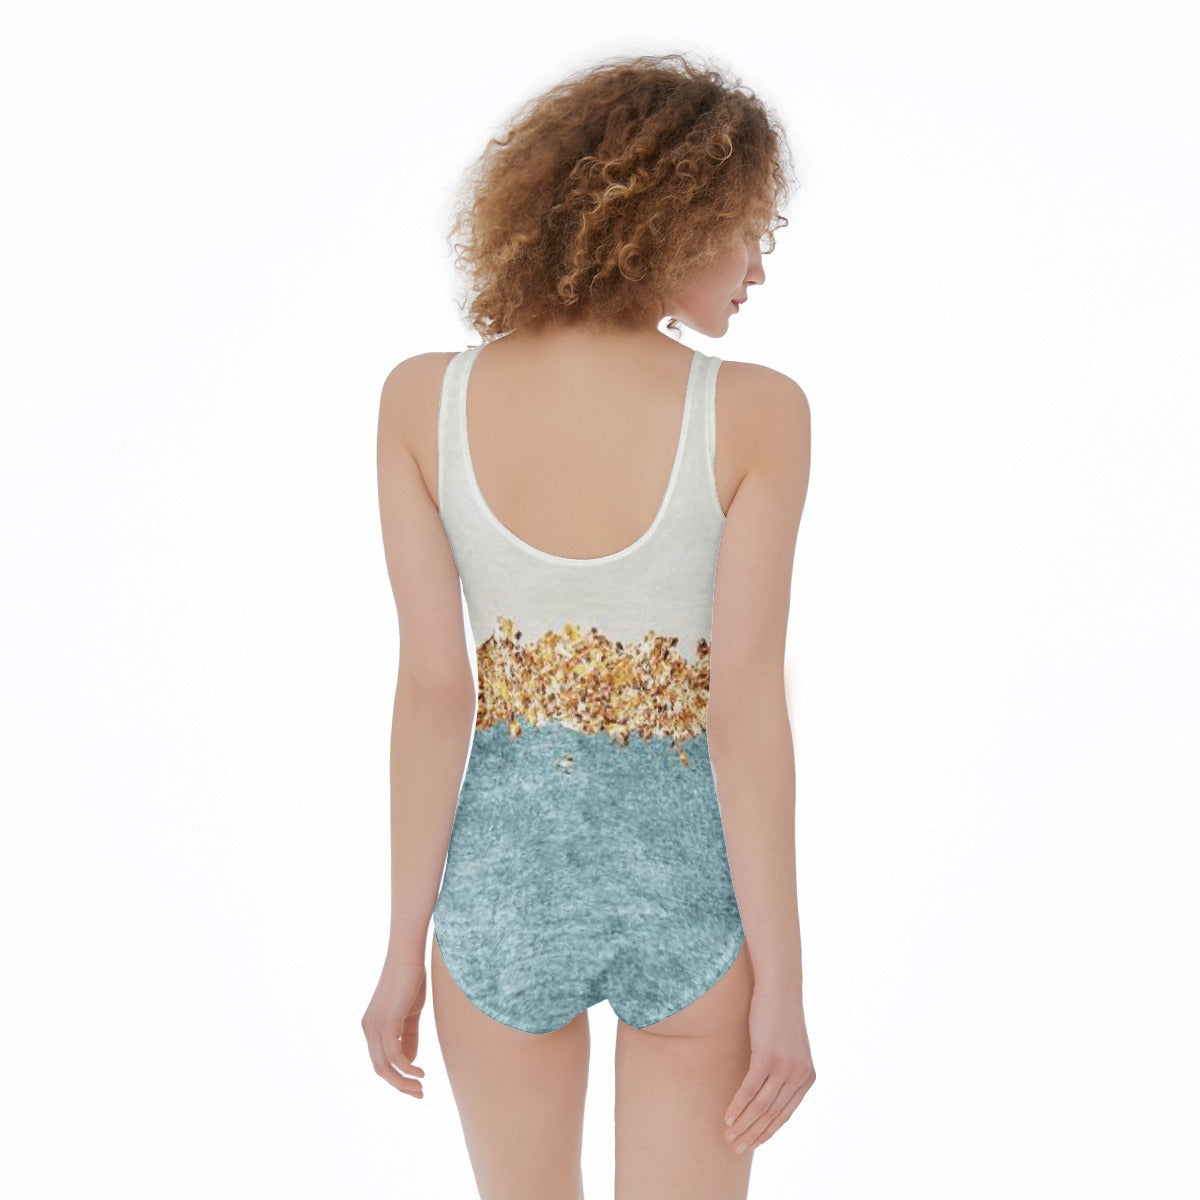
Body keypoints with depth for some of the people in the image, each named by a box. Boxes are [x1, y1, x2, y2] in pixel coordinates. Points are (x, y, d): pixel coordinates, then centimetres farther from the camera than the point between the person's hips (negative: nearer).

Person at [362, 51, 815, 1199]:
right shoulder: (756, 411, -16)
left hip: (506, 875, 2)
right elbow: (746, 712, -16)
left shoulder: (423, 400, -10)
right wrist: (782, 988, -9)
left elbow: (435, 691, -10)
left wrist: (406, 949, -1)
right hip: (687, 886, -1)